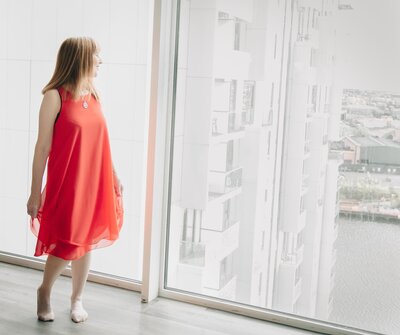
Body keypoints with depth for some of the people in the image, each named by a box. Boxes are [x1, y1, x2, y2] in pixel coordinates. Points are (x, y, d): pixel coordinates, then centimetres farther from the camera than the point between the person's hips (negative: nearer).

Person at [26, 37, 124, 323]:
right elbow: (42, 147, -10)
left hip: (94, 182, 6)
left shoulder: (94, 96, 7)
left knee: (87, 241, 12)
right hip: (66, 184, -5)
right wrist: (35, 193, -10)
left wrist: (114, 176, 17)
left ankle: (77, 299, 30)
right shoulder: (55, 97, -11)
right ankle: (44, 292, 28)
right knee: (66, 244, 0)